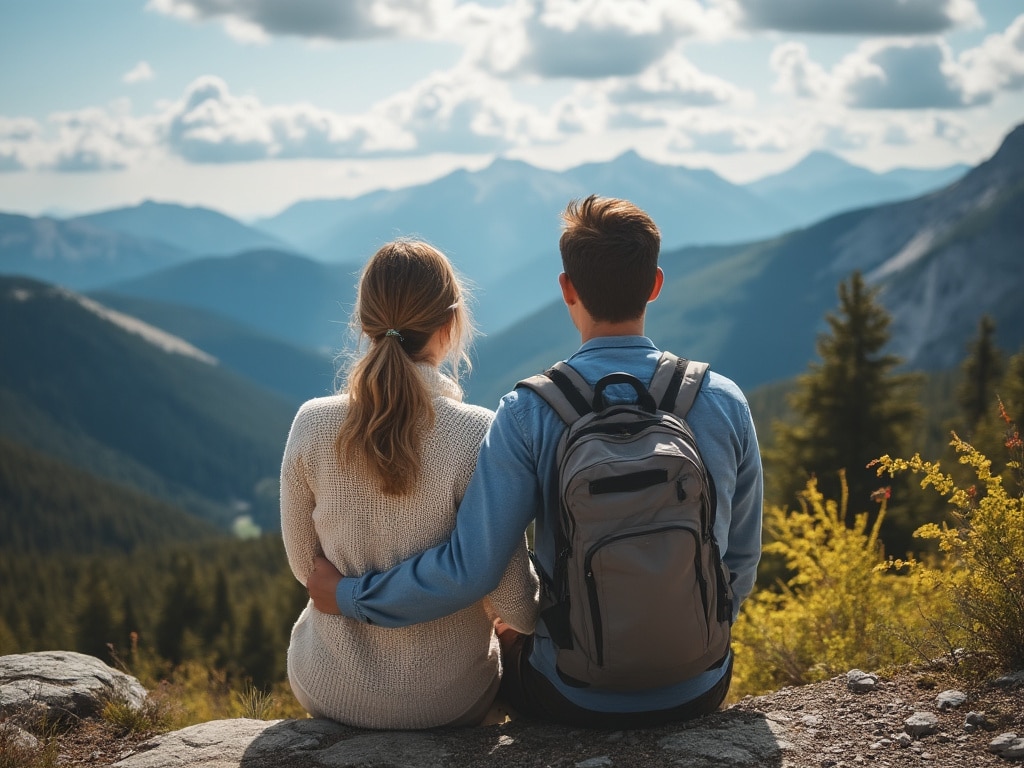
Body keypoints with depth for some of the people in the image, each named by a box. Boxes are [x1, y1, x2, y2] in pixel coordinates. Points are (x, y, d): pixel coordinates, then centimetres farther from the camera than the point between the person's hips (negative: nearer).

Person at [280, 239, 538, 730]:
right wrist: (551, 604, 5)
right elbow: (515, 605, -17)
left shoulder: (312, 425, -14)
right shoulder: (480, 436, -22)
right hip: (446, 698, -2)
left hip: (328, 692, 2)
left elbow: (305, 566, 0)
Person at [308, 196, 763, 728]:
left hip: (578, 699, -2)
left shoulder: (528, 414, -17)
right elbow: (741, 562, 1)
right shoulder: (724, 402, -9)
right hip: (699, 691, 3)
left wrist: (348, 595, -5)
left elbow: (468, 570, -20)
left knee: (507, 647, 31)